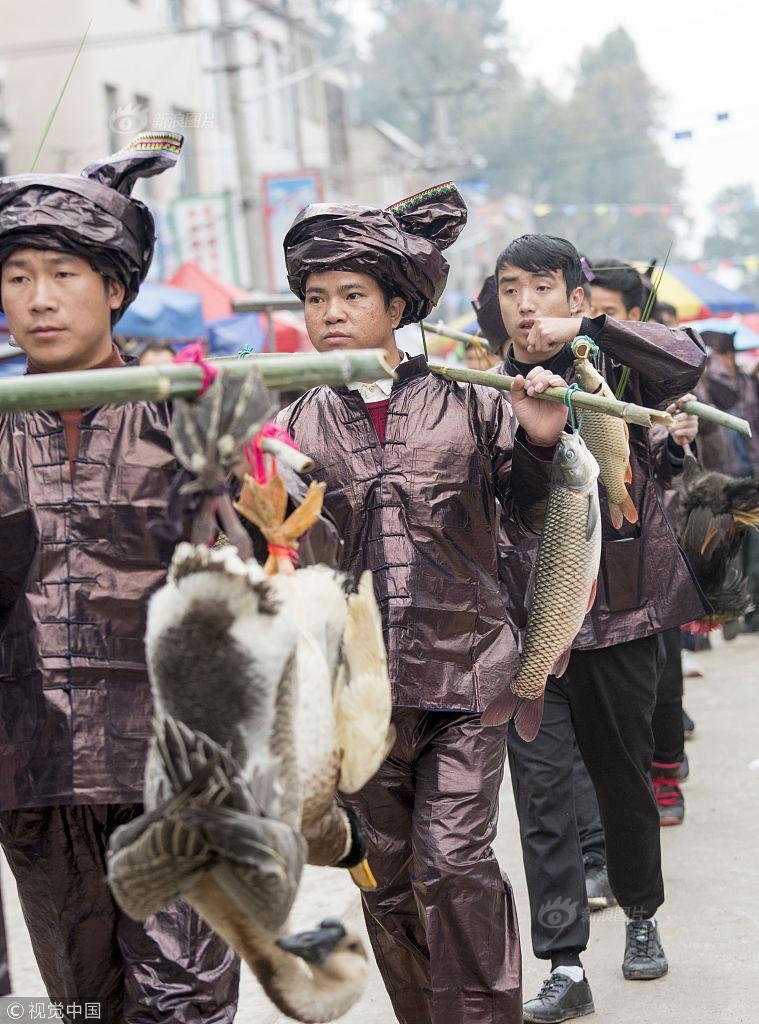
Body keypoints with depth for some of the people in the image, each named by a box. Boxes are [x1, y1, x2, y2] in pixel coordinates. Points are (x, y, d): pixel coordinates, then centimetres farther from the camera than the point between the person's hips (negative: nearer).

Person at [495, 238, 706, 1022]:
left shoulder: (613, 373, -2)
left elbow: (688, 361, -23)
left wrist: (581, 330, -23)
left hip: (618, 616, -1)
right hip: (527, 625, 1)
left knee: (623, 778, 14)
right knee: (541, 789, -6)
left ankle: (641, 915, 37)